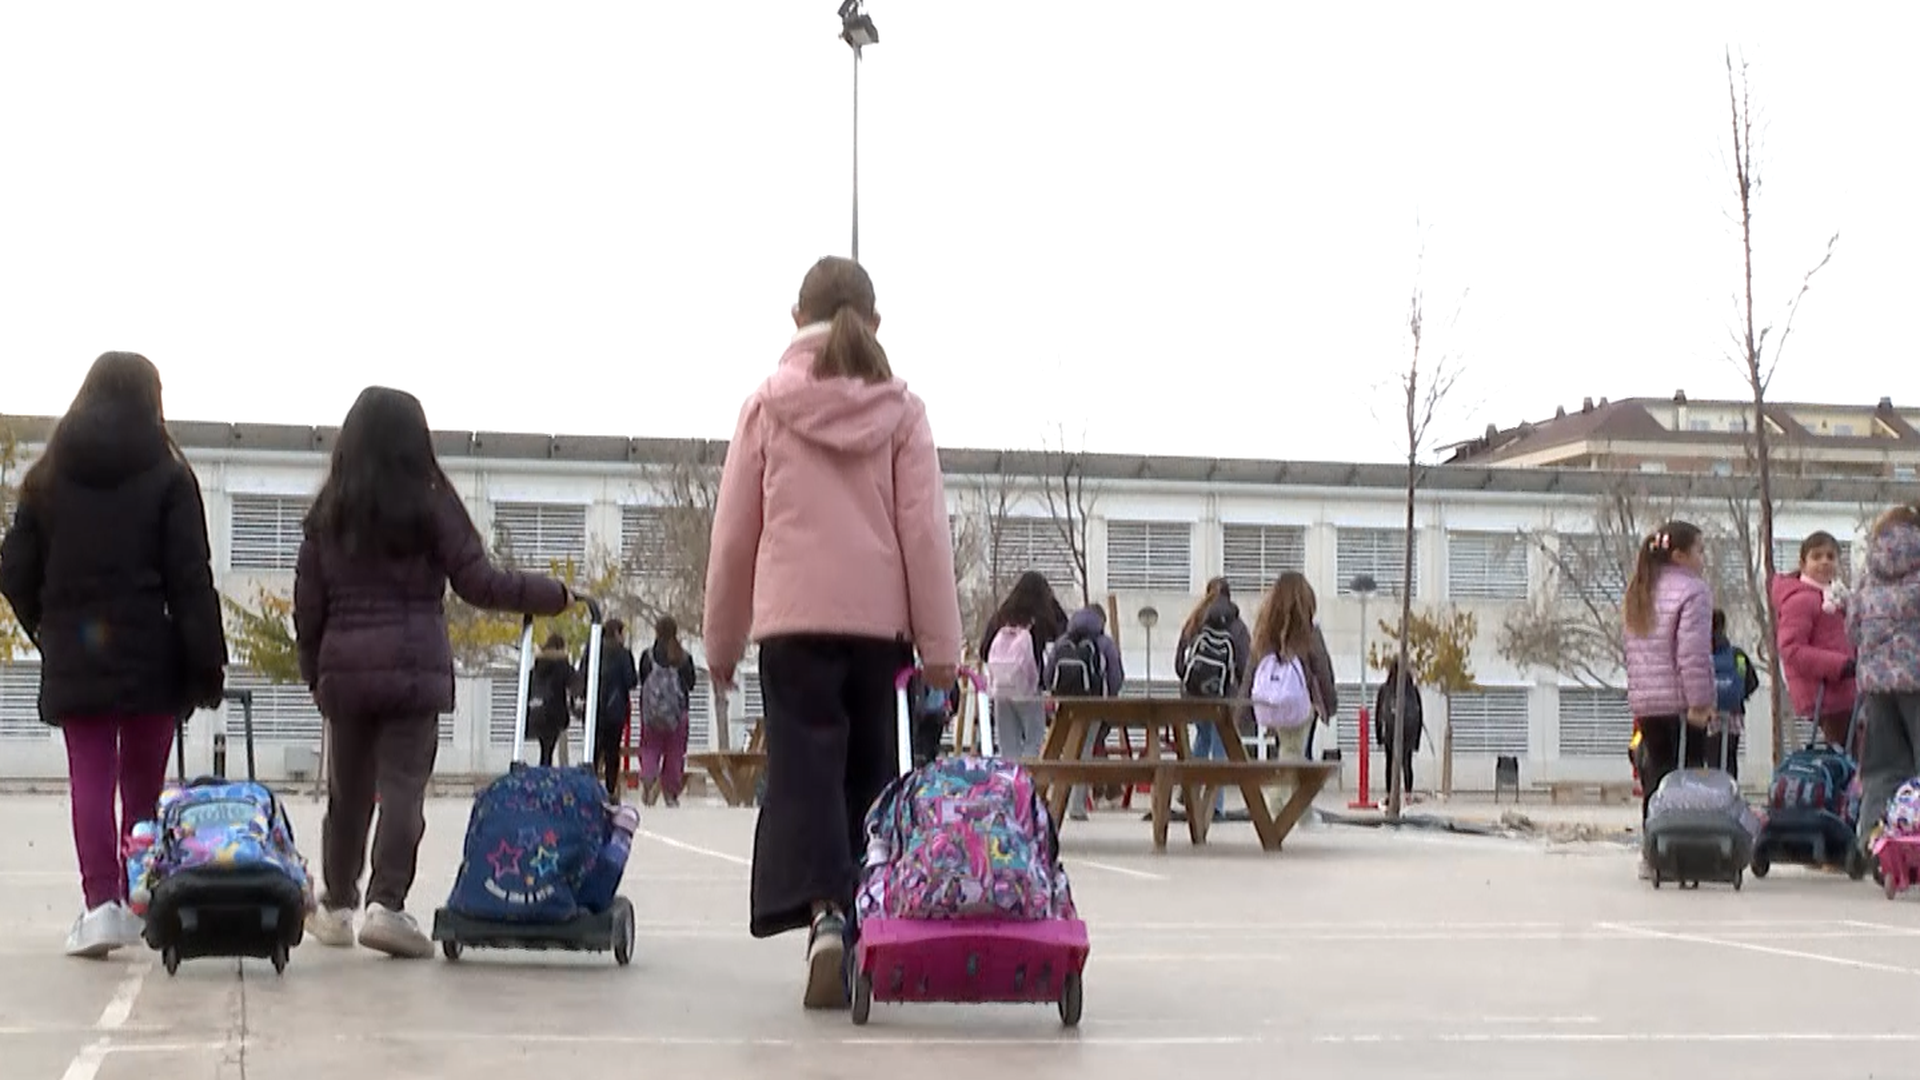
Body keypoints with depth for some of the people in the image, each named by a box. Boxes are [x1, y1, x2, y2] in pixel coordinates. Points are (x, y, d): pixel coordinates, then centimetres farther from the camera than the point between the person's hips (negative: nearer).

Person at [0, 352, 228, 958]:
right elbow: (190, 578, -7)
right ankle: (137, 902, 14)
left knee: (90, 781, 0)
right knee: (143, 783, 10)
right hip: (150, 656, -1)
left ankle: (101, 902, -14)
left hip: (73, 658, 2)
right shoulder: (167, 475, -4)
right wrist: (206, 662, -5)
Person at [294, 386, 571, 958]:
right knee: (403, 788, -6)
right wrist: (552, 594, 4)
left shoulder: (328, 512, 9)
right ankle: (387, 905, -17)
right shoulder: (431, 504, -3)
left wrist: (314, 670, 20)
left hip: (343, 669, 4)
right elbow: (477, 583, -5)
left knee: (347, 790, 14)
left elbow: (307, 604, 10)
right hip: (414, 669, -4)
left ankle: (337, 907, 23)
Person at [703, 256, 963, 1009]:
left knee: (804, 771, -5)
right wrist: (941, 643, 4)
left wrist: (722, 640, 15)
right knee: (868, 773, 11)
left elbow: (734, 533, 5)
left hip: (793, 616, -1)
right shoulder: (900, 409, 4)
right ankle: (864, 924, 12)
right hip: (879, 620, 1)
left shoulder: (769, 403, 4)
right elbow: (925, 530, 1)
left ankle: (824, 915, -26)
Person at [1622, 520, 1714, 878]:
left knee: (1655, 772, 12)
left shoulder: (1640, 593, 17)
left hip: (1644, 701, 8)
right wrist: (1700, 701, -16)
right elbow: (1694, 652, -17)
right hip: (1679, 700, -8)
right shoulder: (1692, 591, -10)